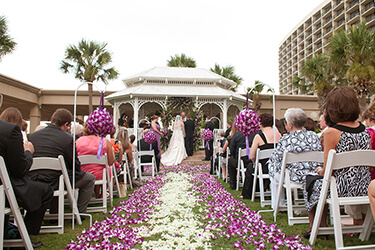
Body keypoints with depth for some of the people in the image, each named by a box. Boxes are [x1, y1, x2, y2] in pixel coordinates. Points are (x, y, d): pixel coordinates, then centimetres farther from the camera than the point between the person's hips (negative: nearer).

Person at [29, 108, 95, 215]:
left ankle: (53, 213, 39)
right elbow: (76, 167, -7)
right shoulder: (68, 138, -12)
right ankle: (80, 212, 20)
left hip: (33, 183, 7)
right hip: (54, 183, -6)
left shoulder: (32, 136, 5)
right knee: (90, 178, 15)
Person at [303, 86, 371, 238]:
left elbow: (327, 170, -12)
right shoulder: (365, 131, 2)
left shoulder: (332, 132, -17)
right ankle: (358, 222, 44)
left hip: (343, 188, -6)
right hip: (364, 188, 6)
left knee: (312, 183, 18)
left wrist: (319, 170, 8)